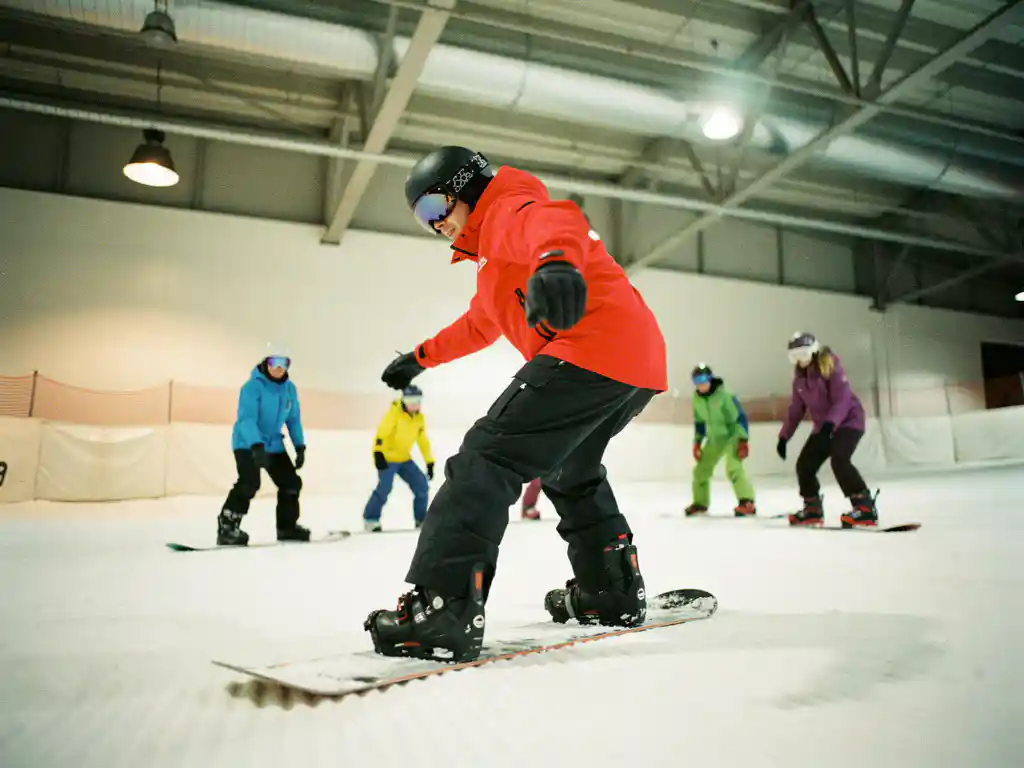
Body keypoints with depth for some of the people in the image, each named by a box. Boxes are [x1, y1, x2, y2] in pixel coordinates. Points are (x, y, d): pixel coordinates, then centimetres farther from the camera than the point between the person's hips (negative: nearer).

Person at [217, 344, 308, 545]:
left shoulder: (289, 389, 0)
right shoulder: (253, 386, -20)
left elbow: (293, 419, 10)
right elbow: (247, 418, -30)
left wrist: (300, 446, 5)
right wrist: (256, 445, -42)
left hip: (273, 445, 7)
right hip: (247, 444, -7)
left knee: (291, 483, 7)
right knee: (249, 482, -26)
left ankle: (287, 526, 24)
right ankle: (227, 527, -16)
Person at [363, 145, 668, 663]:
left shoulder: (508, 210, 3)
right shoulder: (494, 258, 35)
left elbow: (553, 222, -23)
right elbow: (479, 325, 49)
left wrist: (556, 261, -46)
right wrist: (420, 357, 54)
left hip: (595, 347, -11)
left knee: (489, 456, -15)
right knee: (569, 472, 27)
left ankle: (444, 607, -23)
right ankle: (613, 592, 32)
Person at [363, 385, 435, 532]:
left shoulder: (419, 418, 5)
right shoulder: (394, 413, -16)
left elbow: (423, 441, 13)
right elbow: (382, 432, -26)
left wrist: (430, 462, 12)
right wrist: (378, 453, -38)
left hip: (404, 459, 7)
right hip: (387, 457, -7)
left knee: (421, 485, -1)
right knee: (384, 488, -22)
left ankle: (422, 519, 12)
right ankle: (370, 519, -5)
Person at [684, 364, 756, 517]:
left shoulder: (724, 396, -24)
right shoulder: (696, 399, -4)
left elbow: (740, 417, -20)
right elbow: (699, 422, 10)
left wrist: (743, 441, -23)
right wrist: (697, 443, 9)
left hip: (732, 436, -7)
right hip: (714, 438, 7)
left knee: (733, 468, -26)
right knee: (701, 469, 10)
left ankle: (747, 503, -25)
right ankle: (700, 503, 28)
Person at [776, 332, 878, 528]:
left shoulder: (831, 366, -16)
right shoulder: (800, 377, 4)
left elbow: (843, 400, -24)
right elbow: (796, 410, 11)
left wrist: (830, 423, -38)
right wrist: (784, 437, 9)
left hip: (848, 420, -8)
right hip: (823, 427, 8)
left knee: (839, 460, -29)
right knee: (804, 464, 4)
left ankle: (865, 507, -25)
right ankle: (813, 508, 20)